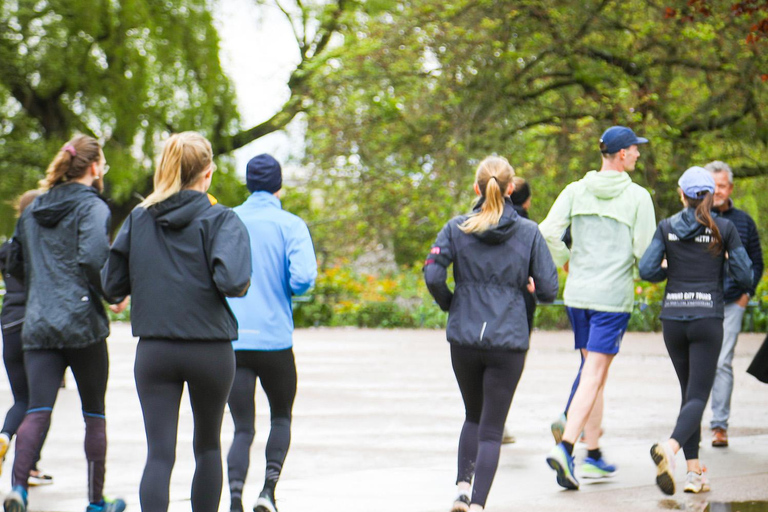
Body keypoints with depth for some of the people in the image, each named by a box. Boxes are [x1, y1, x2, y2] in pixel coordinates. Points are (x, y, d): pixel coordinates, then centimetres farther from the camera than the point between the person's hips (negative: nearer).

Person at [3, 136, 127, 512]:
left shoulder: (32, 212, 15)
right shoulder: (92, 207, -6)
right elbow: (92, 258, -21)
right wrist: (113, 295, -7)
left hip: (37, 324, 5)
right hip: (82, 322, -5)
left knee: (37, 410, -4)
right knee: (94, 413, 9)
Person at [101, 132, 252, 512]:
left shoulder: (138, 219, 4)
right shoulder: (221, 220, -7)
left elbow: (112, 284, 5)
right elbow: (231, 280, -22)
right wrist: (242, 286, 0)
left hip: (153, 351, 2)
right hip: (210, 349, -1)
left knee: (159, 453, -2)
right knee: (208, 445, 18)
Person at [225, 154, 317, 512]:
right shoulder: (290, 225, -2)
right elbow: (303, 277, -15)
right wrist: (283, 290, 6)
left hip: (230, 342, 2)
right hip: (275, 340, -2)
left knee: (242, 428, 5)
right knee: (281, 416, 19)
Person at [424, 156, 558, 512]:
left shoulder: (457, 228, -1)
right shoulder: (529, 232, -3)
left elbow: (432, 274, -11)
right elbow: (548, 289, -4)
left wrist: (449, 304, 8)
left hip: (464, 338, 2)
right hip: (508, 341, -2)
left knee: (474, 416, 22)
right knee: (492, 428, 4)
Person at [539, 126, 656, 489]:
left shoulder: (576, 191, 5)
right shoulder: (637, 196, -6)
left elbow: (548, 232, -4)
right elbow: (645, 250, -8)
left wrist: (567, 264, 12)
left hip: (577, 293, 5)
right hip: (614, 296, -5)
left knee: (594, 372, 17)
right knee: (593, 377, -6)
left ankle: (594, 455, 20)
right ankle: (565, 447, -21)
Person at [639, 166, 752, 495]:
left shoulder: (667, 228, 2)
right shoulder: (724, 229, -2)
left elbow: (647, 271, -5)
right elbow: (744, 277, -2)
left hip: (673, 319, 3)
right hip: (707, 319, -3)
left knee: (690, 392, 16)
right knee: (698, 396, -6)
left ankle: (694, 470, 10)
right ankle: (670, 447, -35)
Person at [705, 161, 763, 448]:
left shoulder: (743, 222, 7)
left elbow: (756, 263, 15)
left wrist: (746, 293, 4)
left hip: (731, 303, 0)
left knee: (722, 363, -6)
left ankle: (720, 425, 0)